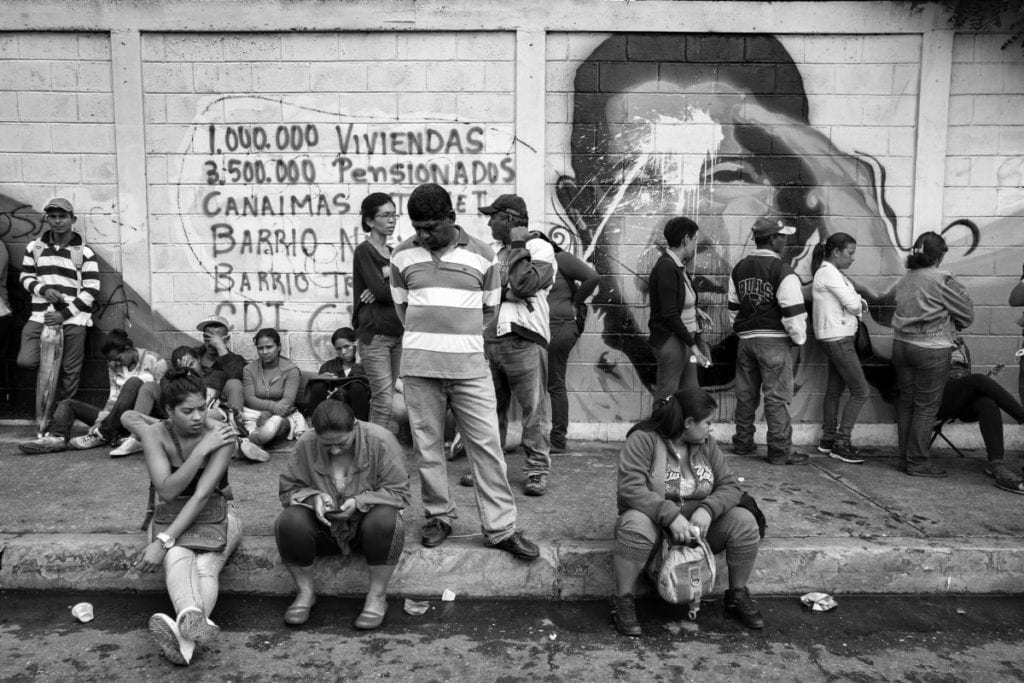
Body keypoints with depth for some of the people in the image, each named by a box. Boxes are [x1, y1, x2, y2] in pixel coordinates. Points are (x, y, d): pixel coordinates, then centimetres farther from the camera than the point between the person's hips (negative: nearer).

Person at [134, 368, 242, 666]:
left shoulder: (220, 434, -18)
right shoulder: (154, 435, -11)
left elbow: (202, 495, -24)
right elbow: (167, 491, -21)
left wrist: (163, 540, -31)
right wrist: (201, 450, -28)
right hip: (173, 513, 1)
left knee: (206, 566, -32)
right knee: (178, 558, -34)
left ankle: (185, 635, -58)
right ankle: (192, 617, -63)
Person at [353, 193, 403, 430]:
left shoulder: (393, 253, 16)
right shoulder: (364, 251, -5)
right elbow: (380, 290, -14)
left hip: (397, 332, 7)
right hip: (374, 334, -7)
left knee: (383, 400, 8)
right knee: (384, 401, -9)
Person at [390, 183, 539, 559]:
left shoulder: (481, 254, 2)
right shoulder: (403, 255, 5)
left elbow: (490, 309, 10)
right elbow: (402, 306, 15)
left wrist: (462, 338, 6)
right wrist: (426, 336, 6)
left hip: (470, 367, -1)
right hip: (419, 365, 1)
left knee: (487, 444, -1)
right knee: (427, 444, 7)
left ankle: (501, 528, 7)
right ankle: (439, 516, 25)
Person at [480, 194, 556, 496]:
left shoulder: (540, 248, -2)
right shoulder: (491, 250, 17)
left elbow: (524, 284, -18)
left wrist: (517, 246, -9)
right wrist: (508, 292, -9)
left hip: (524, 339, -6)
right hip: (488, 338, 6)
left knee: (534, 409, -1)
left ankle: (538, 470, 8)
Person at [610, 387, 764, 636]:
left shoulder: (706, 444, 3)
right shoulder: (643, 439, -14)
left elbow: (730, 486, -1)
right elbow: (630, 488, -24)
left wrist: (707, 509, -22)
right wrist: (671, 514, -34)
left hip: (696, 524, 5)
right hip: (655, 521, -5)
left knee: (744, 521, -16)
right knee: (636, 523, -38)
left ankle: (737, 596, 4)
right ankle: (622, 602, -20)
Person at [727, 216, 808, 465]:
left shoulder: (739, 269, 10)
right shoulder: (783, 272, -13)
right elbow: (793, 312, -15)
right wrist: (799, 338, -1)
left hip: (745, 339, 7)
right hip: (774, 341, -6)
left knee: (745, 394, 14)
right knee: (776, 397, -1)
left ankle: (742, 443, 24)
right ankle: (780, 450, 4)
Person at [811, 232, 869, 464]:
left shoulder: (833, 273, 16)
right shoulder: (828, 273, -16)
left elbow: (856, 302, 14)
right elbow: (852, 304, -19)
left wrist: (860, 304, -8)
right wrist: (859, 305, 3)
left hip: (838, 338, 10)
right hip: (837, 338, -10)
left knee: (835, 389, 15)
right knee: (861, 392, -6)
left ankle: (828, 439, 24)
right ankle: (841, 444, -2)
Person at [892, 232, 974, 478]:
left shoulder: (904, 280, 7)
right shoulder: (941, 279, -12)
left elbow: (905, 311, 8)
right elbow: (967, 313, -5)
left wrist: (947, 329, 12)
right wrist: (952, 328, 16)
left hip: (901, 344, 6)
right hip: (931, 349, -6)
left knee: (906, 401, 13)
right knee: (926, 406, 2)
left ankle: (905, 457, 20)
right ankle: (917, 462, 7)